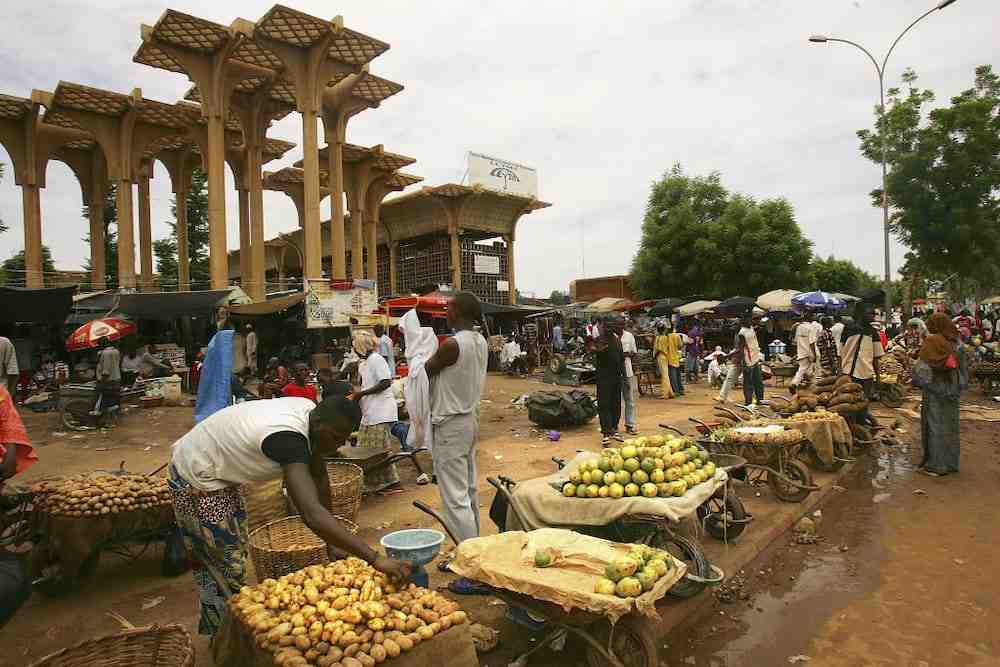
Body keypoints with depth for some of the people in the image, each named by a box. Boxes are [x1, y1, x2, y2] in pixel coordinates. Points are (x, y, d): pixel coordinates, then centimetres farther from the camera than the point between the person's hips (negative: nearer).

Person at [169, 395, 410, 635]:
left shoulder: (309, 411, -14)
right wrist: (375, 559, -53)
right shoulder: (288, 437, -41)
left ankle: (214, 625, 42)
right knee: (225, 565, -1)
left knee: (236, 550, 22)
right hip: (197, 480, -9)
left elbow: (319, 477, -3)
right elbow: (311, 513, -51)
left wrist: (332, 541, -2)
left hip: (219, 471, 10)